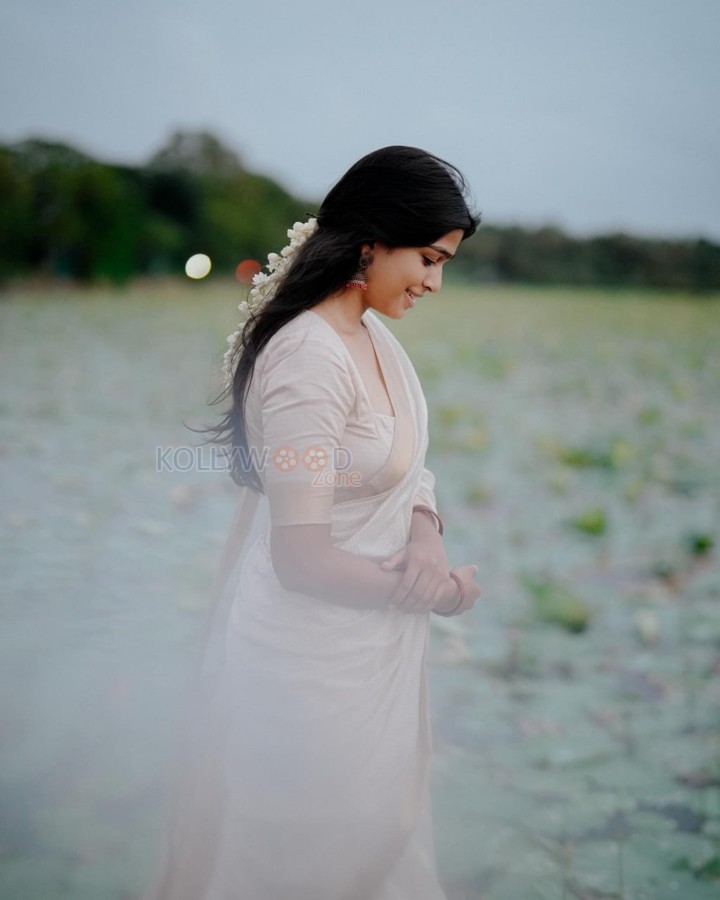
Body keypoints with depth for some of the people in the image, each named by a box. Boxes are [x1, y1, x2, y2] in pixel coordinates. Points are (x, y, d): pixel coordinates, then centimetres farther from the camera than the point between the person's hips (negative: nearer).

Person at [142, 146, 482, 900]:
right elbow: (303, 558, -27)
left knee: (382, 824, 26)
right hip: (319, 656, -8)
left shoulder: (372, 333, 2)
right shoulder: (310, 362, -27)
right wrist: (440, 594, -15)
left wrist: (425, 534, -11)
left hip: (376, 640, 9)